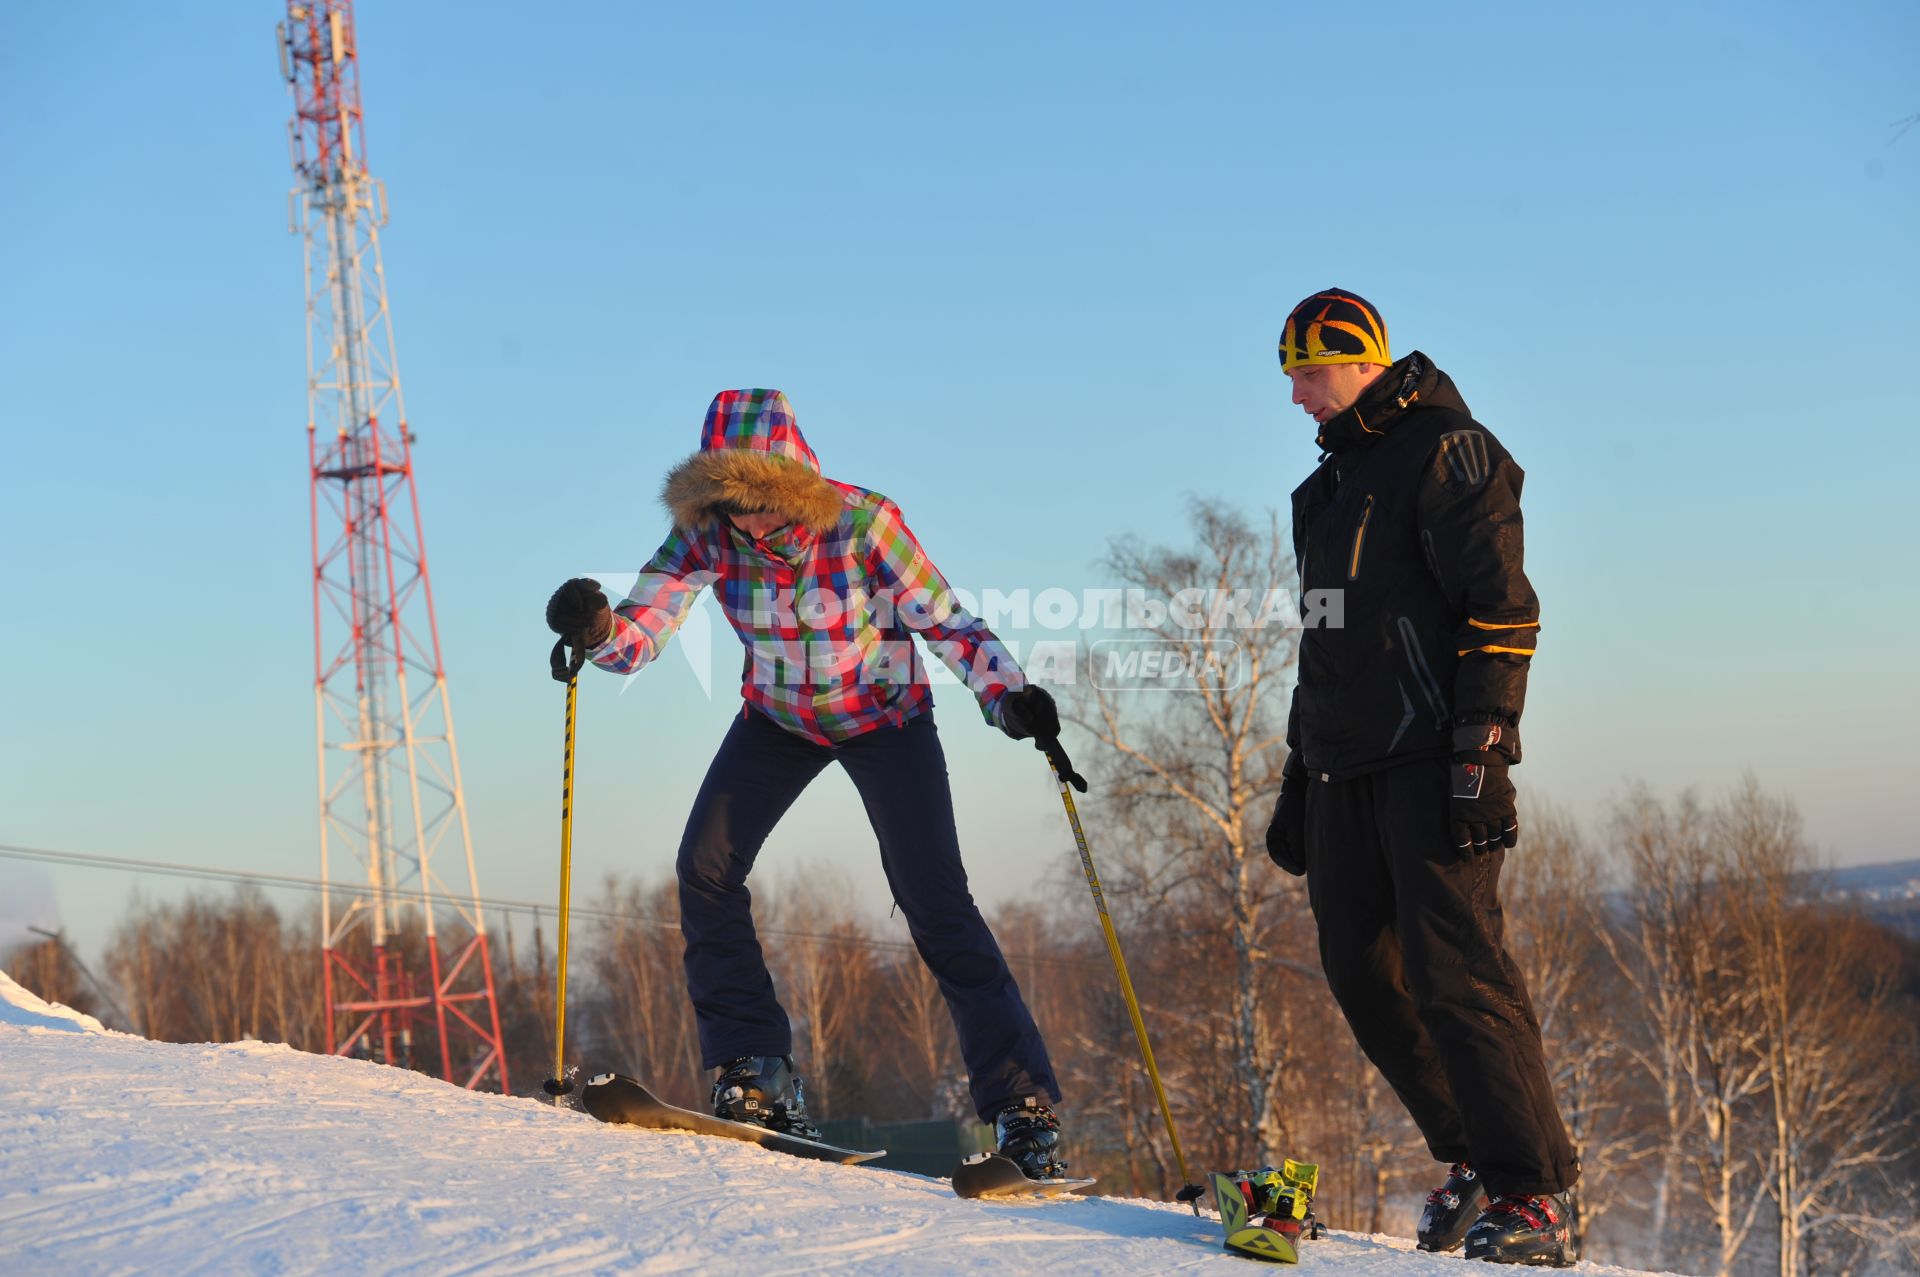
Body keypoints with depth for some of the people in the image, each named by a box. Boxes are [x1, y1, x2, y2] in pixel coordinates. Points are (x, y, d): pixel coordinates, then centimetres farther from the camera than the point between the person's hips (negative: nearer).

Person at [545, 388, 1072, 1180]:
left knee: (934, 902, -14)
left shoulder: (860, 522, -28)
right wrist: (596, 628, -43)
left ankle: (1022, 1102, -7)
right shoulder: (705, 534, -20)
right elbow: (638, 635, -20)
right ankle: (758, 1076, 0)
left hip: (884, 719, -4)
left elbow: (947, 624, -25)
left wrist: (1008, 698, -41)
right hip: (779, 719, 4)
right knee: (705, 869, -13)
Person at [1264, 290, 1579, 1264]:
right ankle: (1474, 1158, 16)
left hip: (1431, 761, -8)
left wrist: (1479, 749, -21)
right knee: (1363, 974, 4)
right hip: (1348, 772, 9)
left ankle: (1533, 1196, -12)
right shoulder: (1330, 486, 23)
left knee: (1454, 965, -15)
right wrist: (1297, 780, 24)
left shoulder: (1446, 451, -4)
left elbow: (1501, 607, -13)